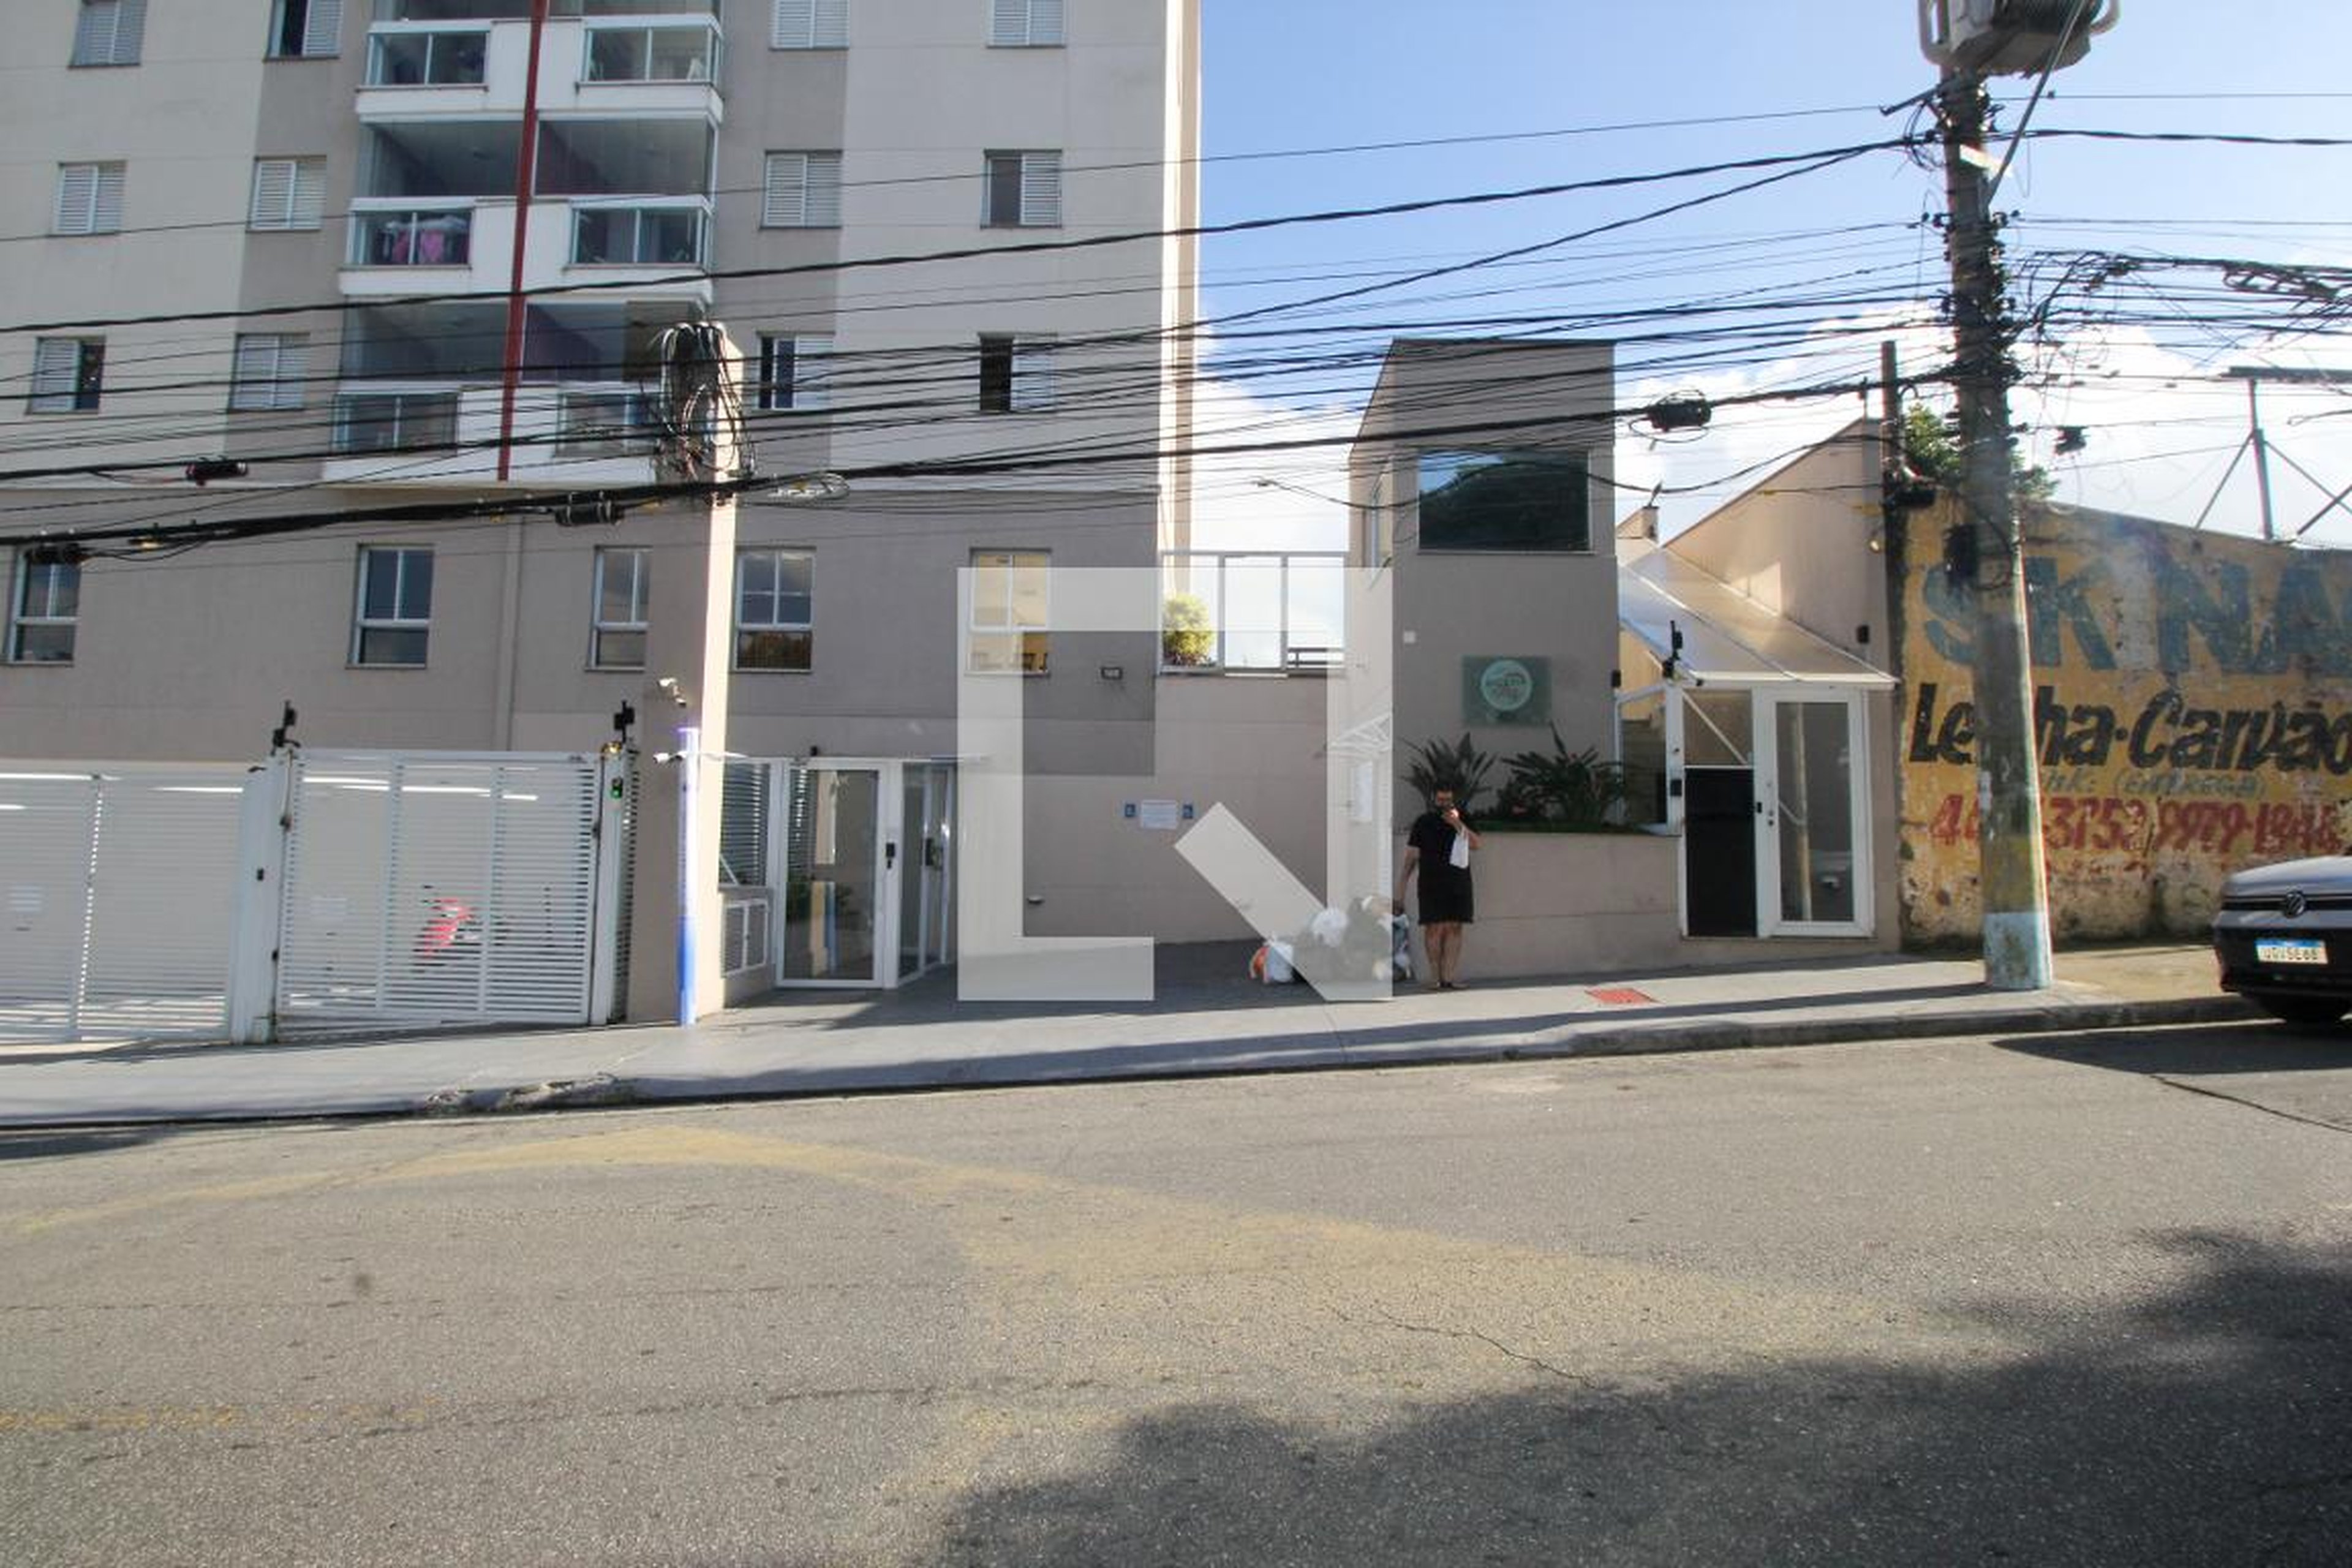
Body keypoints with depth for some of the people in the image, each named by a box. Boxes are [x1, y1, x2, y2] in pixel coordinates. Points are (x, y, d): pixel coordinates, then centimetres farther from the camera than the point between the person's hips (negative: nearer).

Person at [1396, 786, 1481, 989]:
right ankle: (1436, 977, -3)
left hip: (1458, 883, 3)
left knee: (1455, 929, -2)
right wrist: (1401, 888, 1)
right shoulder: (1423, 822, 7)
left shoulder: (1461, 819, 15)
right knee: (1435, 928, -7)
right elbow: (1411, 858, 6)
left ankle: (1449, 977, -2)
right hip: (1432, 883, -2)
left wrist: (1458, 824, -12)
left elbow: (1476, 844, 2)